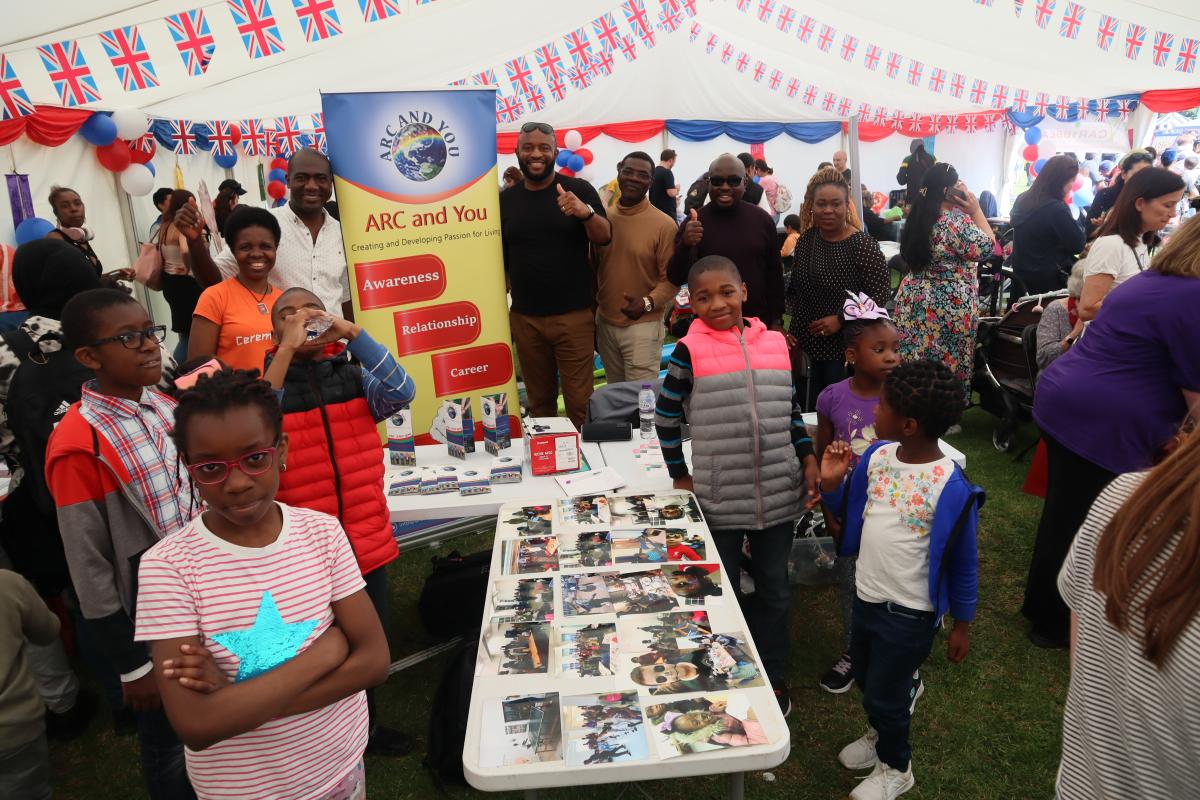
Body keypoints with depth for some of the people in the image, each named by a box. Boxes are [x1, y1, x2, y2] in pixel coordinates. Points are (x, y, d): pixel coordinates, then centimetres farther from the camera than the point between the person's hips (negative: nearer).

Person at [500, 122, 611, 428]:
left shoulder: (579, 190, -2)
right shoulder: (505, 199, 7)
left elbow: (605, 238, -10)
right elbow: (500, 261, 11)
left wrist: (586, 212, -31)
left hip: (574, 316, -3)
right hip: (524, 318, 3)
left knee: (579, 402, 0)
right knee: (539, 401, 12)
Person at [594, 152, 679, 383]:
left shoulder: (664, 224, -10)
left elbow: (671, 278, -10)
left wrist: (648, 302, -27)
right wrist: (591, 314, 12)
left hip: (643, 326, -4)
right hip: (604, 323, 5)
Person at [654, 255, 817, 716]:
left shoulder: (775, 343, 2)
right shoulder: (689, 352, -10)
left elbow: (791, 410, 12)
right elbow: (665, 419, -2)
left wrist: (807, 457, 2)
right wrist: (680, 476, -1)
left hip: (779, 494, 3)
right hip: (719, 499, -3)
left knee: (774, 590, 18)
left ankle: (773, 678, 38)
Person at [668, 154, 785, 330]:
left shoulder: (761, 219, 0)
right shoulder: (694, 221, -6)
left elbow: (774, 274, 7)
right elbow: (676, 279, -14)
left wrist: (776, 320, 5)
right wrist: (685, 245, -30)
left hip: (758, 323, 2)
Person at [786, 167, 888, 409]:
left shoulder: (863, 245, -13)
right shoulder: (806, 239, 4)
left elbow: (880, 294, -15)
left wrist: (841, 319, -20)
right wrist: (791, 329, 7)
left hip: (846, 351, -5)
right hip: (809, 346, 5)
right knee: (811, 412, 15)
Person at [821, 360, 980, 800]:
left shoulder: (950, 487, -26)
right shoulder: (876, 456, -9)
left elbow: (964, 562, -13)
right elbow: (851, 512, 7)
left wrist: (962, 623, -4)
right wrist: (832, 483, -13)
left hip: (909, 612, -6)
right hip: (865, 595, 6)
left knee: (883, 694, 12)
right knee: (864, 675, 26)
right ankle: (882, 733, 56)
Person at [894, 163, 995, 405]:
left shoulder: (918, 218, 6)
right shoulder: (956, 220, -18)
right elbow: (986, 248, -11)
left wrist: (968, 212, 12)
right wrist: (975, 209, -8)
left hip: (914, 299, 8)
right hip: (948, 306, -8)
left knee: (916, 364, 12)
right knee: (948, 366, 4)